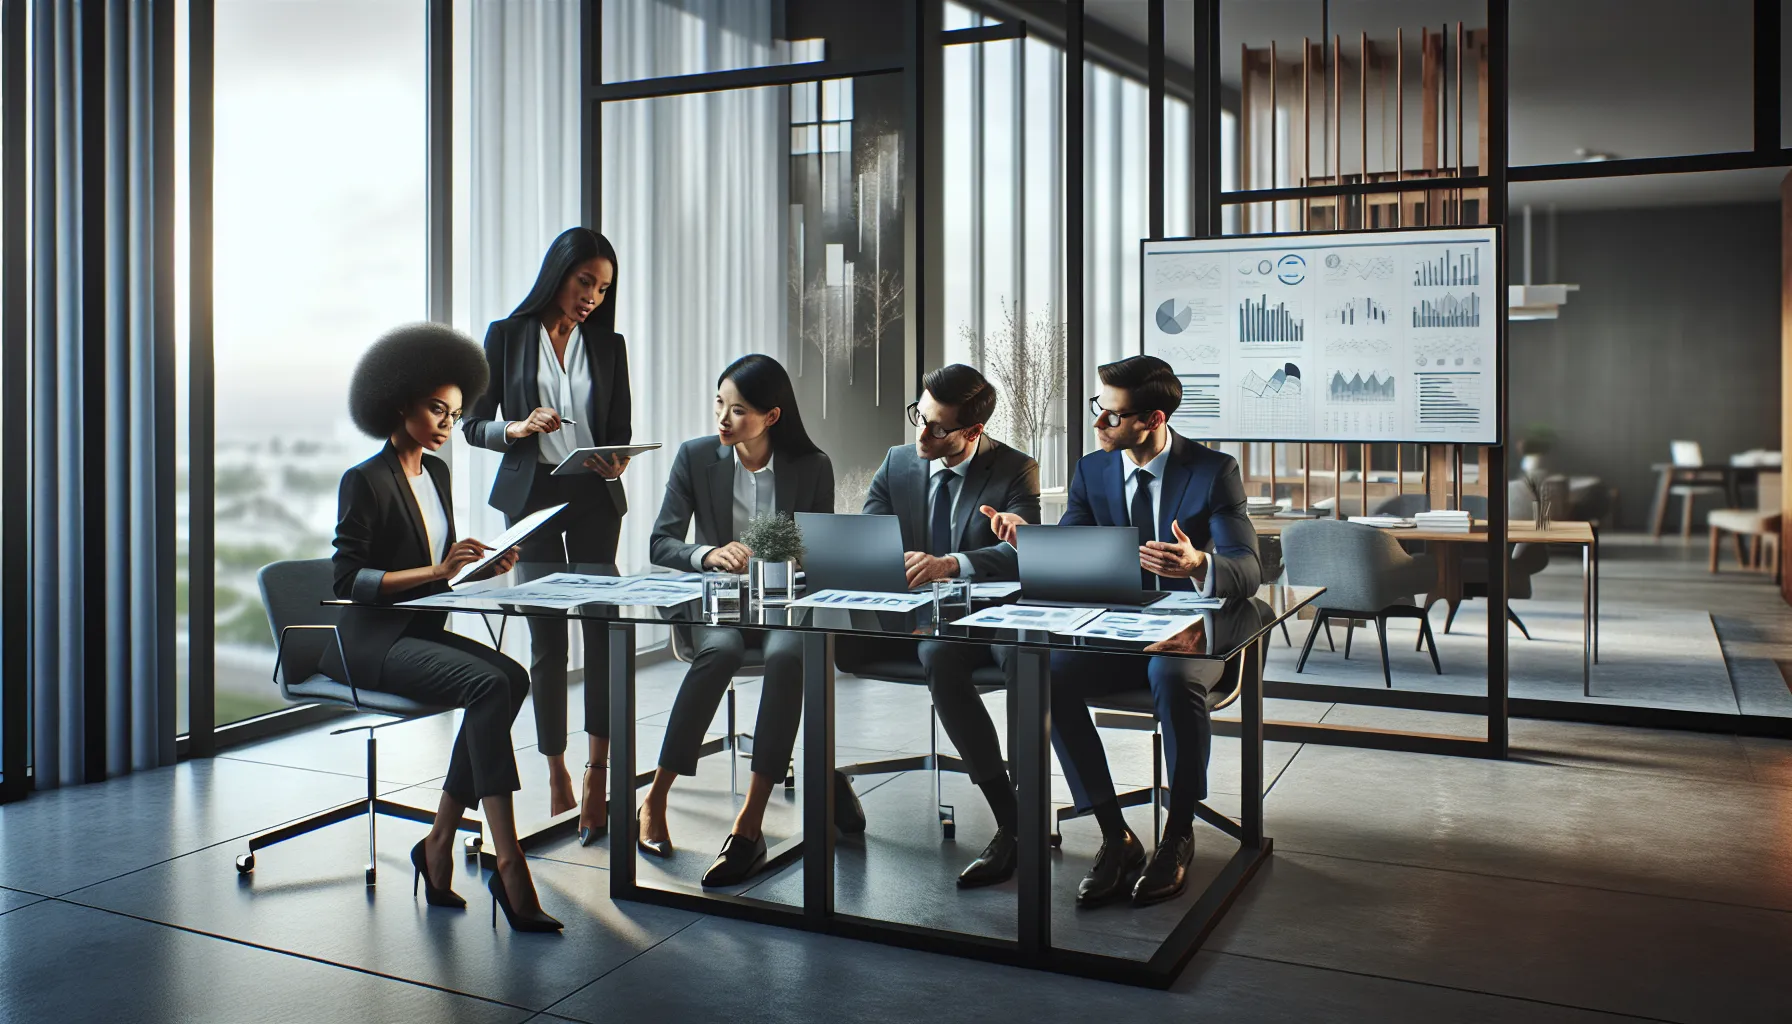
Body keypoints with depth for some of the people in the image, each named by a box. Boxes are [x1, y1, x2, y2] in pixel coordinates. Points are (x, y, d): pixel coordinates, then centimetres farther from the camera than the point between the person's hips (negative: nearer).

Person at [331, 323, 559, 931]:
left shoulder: (436, 472, 15)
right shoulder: (365, 481, -9)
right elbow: (349, 578, -16)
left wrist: (482, 567, 0)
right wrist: (436, 571, -22)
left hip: (424, 631, 8)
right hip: (369, 641, -7)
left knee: (512, 676, -21)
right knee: (488, 685, -30)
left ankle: (439, 844, -12)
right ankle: (508, 866, -31)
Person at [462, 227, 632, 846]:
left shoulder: (608, 345, 10)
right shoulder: (506, 337, 4)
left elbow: (620, 429, 11)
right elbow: (474, 424, 5)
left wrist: (615, 462, -10)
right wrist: (519, 428, -15)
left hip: (594, 496, 1)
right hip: (531, 495, -1)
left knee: (602, 623, -10)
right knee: (546, 636, 1)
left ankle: (597, 771, -7)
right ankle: (558, 776, 11)